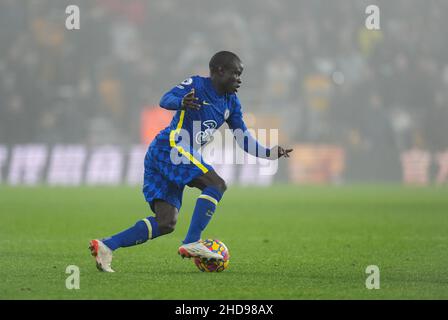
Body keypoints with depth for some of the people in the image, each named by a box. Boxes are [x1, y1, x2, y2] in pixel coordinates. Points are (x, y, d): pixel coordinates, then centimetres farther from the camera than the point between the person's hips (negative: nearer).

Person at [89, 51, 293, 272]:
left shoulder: (231, 103, 18)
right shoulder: (196, 85, -5)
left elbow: (244, 139, 20)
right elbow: (165, 100, -19)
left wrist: (270, 154, 8)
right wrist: (182, 103, -40)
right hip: (169, 147, -9)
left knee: (166, 224, 1)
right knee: (217, 184, -20)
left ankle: (106, 246, -3)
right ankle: (191, 243, -25)